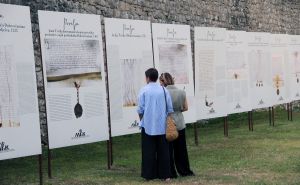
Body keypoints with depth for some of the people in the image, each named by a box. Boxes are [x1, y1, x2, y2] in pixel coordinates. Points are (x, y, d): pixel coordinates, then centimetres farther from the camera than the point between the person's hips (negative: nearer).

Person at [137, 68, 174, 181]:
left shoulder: (144, 90, -6)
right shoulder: (164, 90, 1)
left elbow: (140, 109, -5)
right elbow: (170, 109, 3)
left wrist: (141, 120, 11)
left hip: (148, 126, -2)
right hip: (162, 126, 2)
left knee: (149, 151, 6)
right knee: (163, 150, 9)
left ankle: (149, 175, 9)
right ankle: (165, 175, 11)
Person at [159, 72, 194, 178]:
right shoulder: (181, 92, 1)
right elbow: (185, 108, 7)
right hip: (180, 124, 5)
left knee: (168, 150, 5)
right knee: (181, 149, 16)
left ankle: (171, 173, 8)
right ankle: (185, 171, 22)